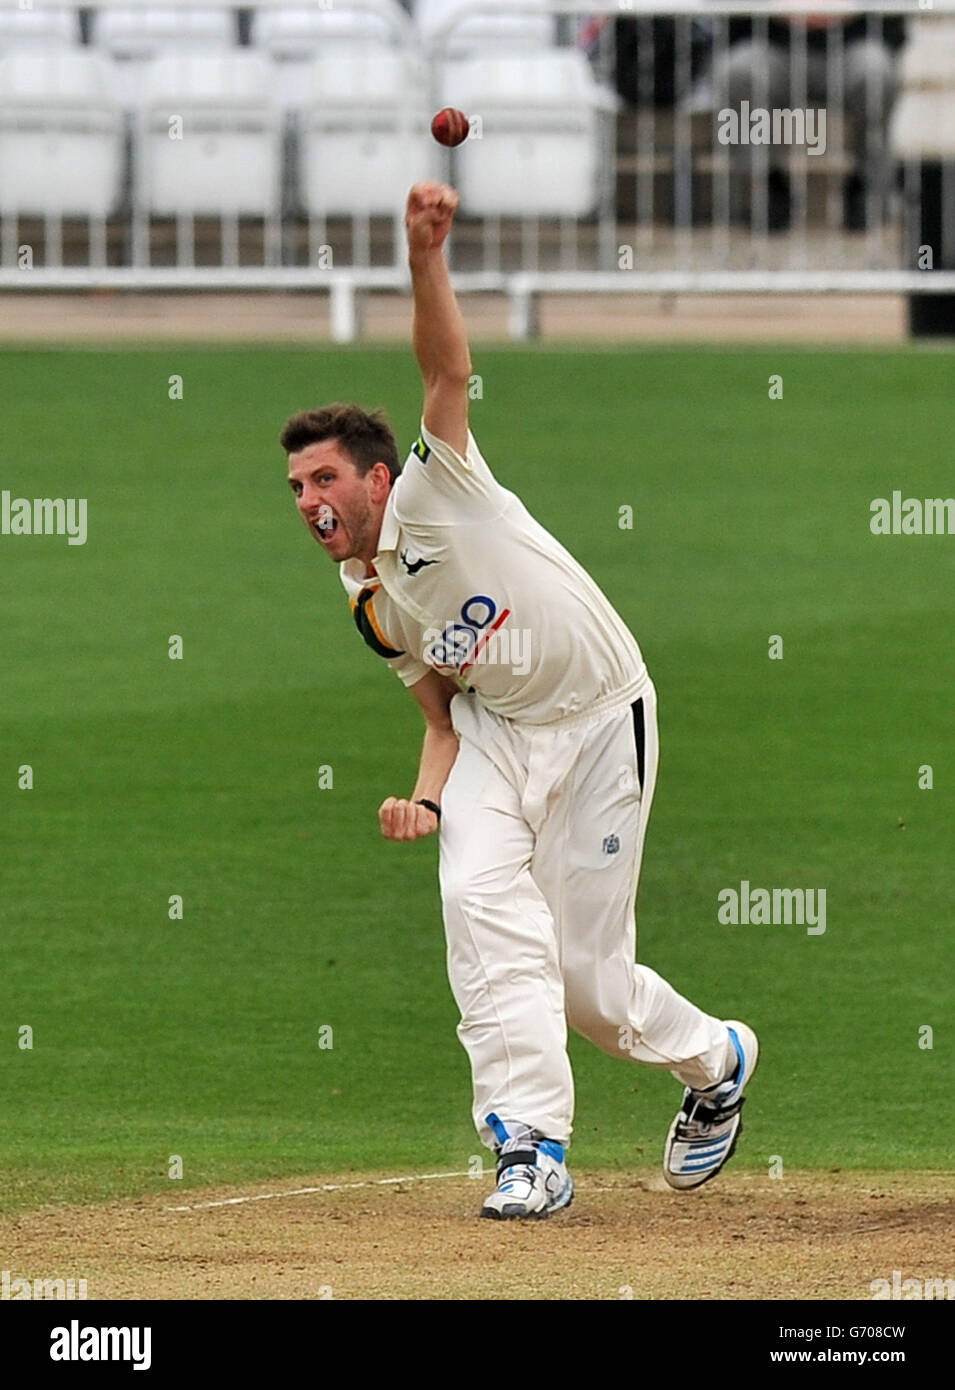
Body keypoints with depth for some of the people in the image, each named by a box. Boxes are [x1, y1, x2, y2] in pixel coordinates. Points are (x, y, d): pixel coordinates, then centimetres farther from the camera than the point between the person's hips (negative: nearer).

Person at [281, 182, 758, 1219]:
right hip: (494, 734, 6)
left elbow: (448, 370, -29)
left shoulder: (434, 493, -15)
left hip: (601, 724, -6)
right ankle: (531, 1150, -23)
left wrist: (425, 257, -46)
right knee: (481, 901, -22)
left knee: (584, 975, -4)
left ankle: (712, 1056, 29)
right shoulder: (372, 607, 5)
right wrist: (425, 801, -9)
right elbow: (443, 717, 12)